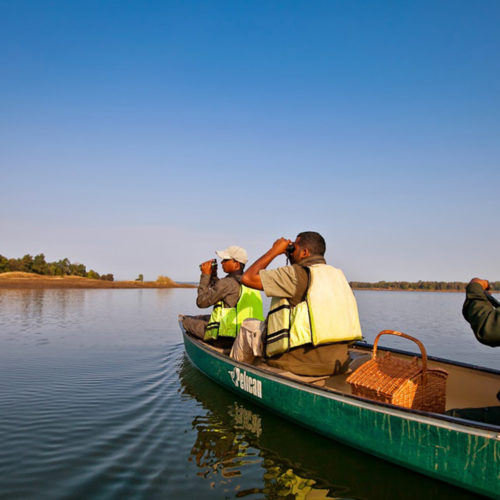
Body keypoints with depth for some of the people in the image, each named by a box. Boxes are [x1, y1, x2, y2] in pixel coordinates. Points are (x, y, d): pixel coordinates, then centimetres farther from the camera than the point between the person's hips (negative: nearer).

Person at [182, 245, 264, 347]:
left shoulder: (228, 283, -20)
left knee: (187, 321, 5)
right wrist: (213, 275, 12)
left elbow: (201, 302, -14)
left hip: (227, 338, -9)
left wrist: (205, 275, -8)